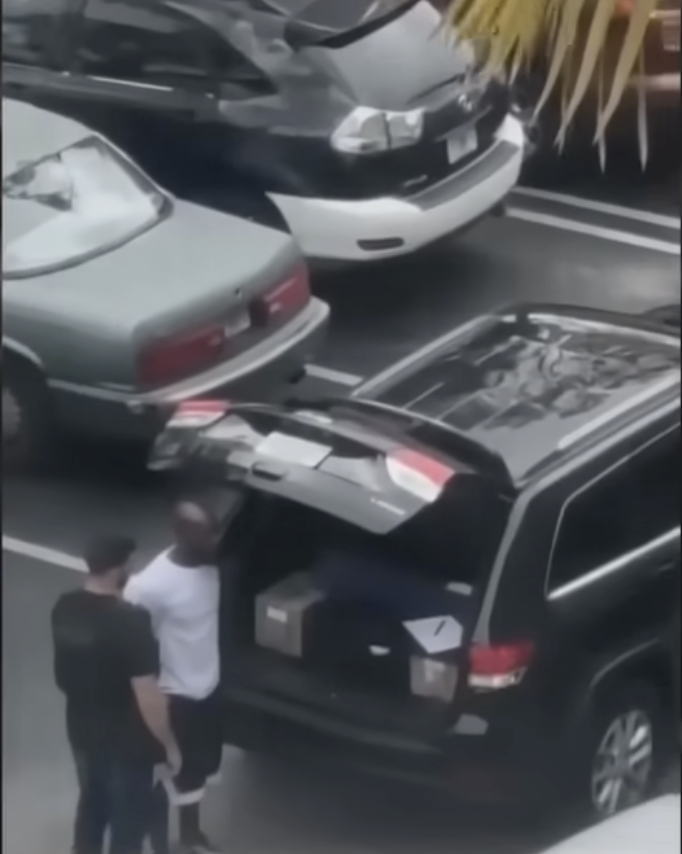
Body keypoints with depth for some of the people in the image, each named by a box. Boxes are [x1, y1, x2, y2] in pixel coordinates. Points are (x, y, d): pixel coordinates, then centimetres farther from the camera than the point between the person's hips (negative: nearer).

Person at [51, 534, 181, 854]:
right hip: (126, 740, -7)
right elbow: (148, 698, -26)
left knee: (91, 803, 26)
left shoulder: (64, 608, -9)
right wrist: (170, 745, -13)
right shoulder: (129, 621, -30)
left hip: (82, 730, 7)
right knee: (129, 816, 12)